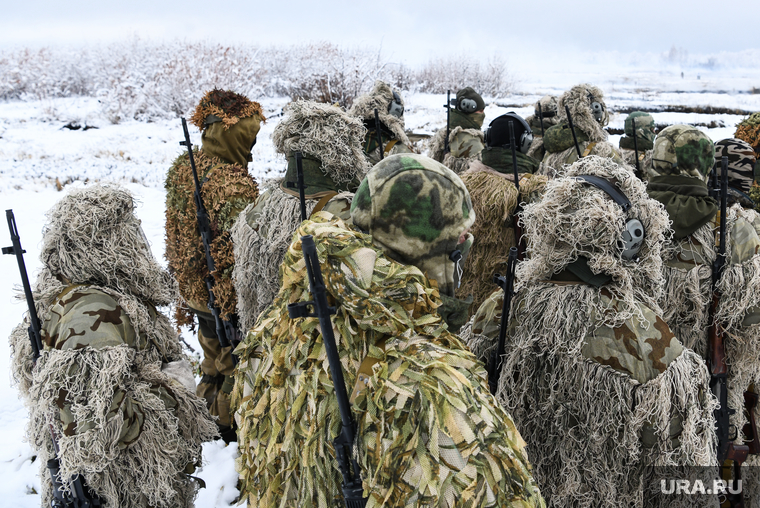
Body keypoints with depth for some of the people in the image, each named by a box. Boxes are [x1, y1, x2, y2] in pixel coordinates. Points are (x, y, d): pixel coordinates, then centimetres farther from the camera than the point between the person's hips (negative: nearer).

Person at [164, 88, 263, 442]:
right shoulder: (237, 187, -29)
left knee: (214, 359, 27)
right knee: (237, 364, 13)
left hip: (194, 289, 8)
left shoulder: (182, 169, -2)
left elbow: (176, 233, 9)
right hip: (230, 298, -8)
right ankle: (233, 428, 31)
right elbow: (241, 254, -28)